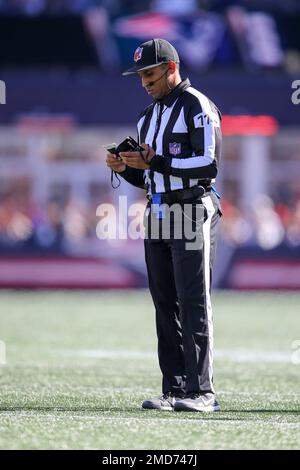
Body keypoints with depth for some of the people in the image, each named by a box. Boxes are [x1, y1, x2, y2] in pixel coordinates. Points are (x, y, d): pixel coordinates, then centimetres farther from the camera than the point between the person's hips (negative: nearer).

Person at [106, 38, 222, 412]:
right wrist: (125, 169, 3)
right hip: (157, 214, 8)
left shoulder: (198, 107, -6)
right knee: (165, 306, 6)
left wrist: (155, 163, -20)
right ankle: (175, 390, 7)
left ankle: (201, 391, -12)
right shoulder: (148, 116, 20)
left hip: (192, 210, -8)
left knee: (193, 303, -11)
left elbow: (208, 164, -17)